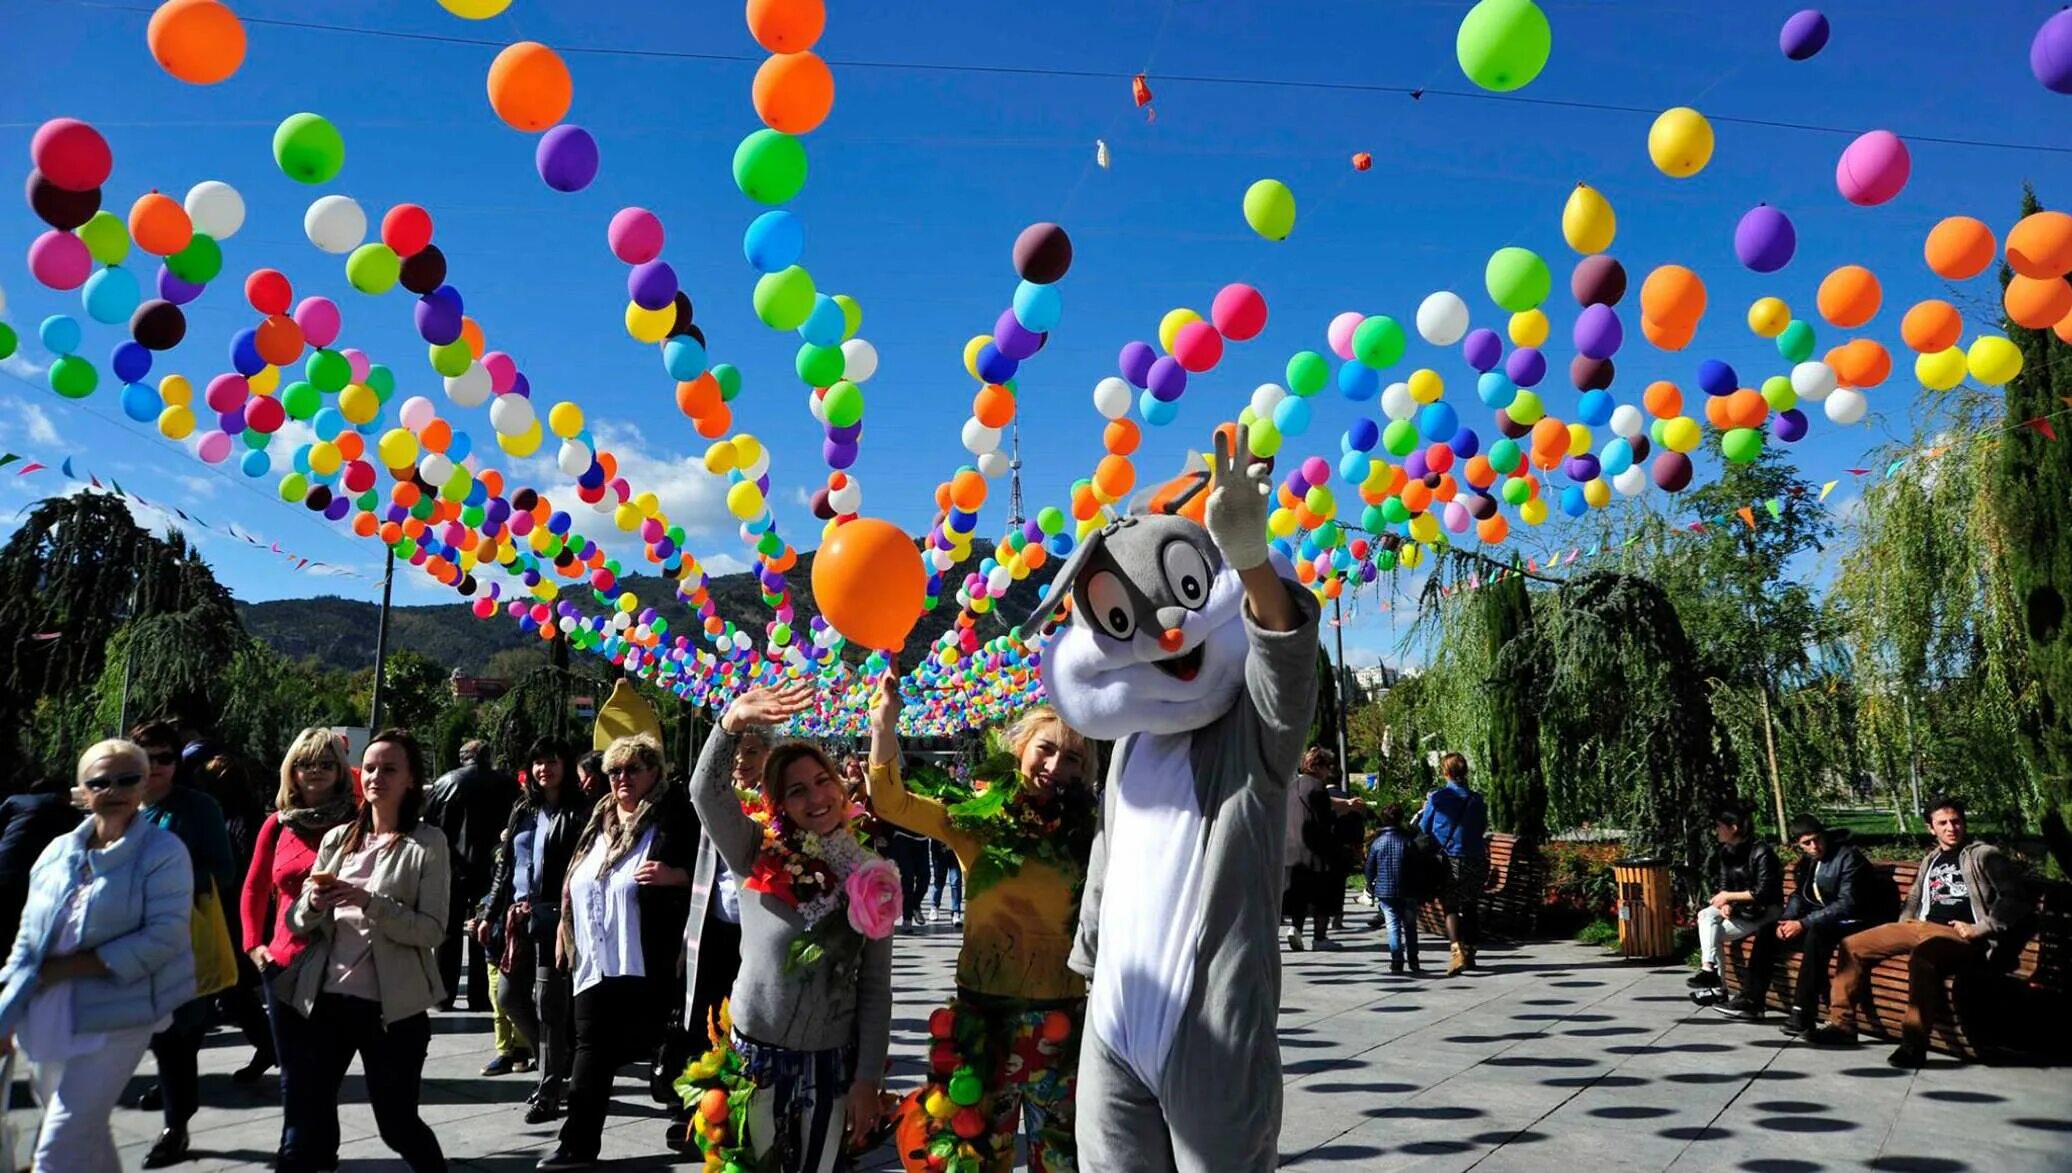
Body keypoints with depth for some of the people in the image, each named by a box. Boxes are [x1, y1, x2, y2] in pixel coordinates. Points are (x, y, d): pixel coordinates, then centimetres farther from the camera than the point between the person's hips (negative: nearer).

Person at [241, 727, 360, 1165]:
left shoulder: (354, 824, -4)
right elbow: (253, 892, 15)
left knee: (322, 1070, 7)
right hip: (284, 963, 3)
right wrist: (253, 945, 6)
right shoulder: (277, 825, 6)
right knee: (294, 1071, 13)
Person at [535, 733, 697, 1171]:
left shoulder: (673, 818, -6)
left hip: (643, 962, -6)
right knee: (591, 1047, 7)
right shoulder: (599, 819, 16)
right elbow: (575, 880, 26)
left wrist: (673, 876, -26)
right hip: (593, 959, 6)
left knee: (649, 1044, 1)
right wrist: (565, 928, 23)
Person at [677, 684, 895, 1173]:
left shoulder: (870, 878, -2)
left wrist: (868, 1080, -1)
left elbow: (876, 990, 1)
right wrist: (733, 722, -40)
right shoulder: (758, 858, -5)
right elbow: (707, 792, -24)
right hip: (755, 1057, -1)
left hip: (831, 1065, 1)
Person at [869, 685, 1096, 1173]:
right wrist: (885, 725, -25)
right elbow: (891, 802, -13)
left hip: (1060, 1014, 0)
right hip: (983, 1007, 0)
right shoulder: (977, 819, -2)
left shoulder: (1088, 832, 0)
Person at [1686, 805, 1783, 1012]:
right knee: (1706, 915, -18)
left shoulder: (1761, 852, -19)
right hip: (1740, 908, 7)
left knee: (1713, 932, -20)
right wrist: (1725, 904, -14)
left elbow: (1764, 892, -22)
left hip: (1764, 912, -7)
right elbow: (1723, 886, 8)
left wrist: (1729, 896, -19)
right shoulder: (1726, 852, 5)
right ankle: (1709, 968, -22)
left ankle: (1716, 985, -12)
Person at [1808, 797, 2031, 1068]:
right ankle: (1842, 1023, 2)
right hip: (1921, 926, 8)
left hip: (1960, 935, -8)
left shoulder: (1984, 855, 4)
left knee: (1922, 954, -42)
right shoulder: (1931, 860, 26)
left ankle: (1914, 1044, -39)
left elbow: (2014, 898, -6)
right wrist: (1904, 926, 17)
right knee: (1852, 945, -2)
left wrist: (1981, 929, -13)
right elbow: (1914, 898, 35)